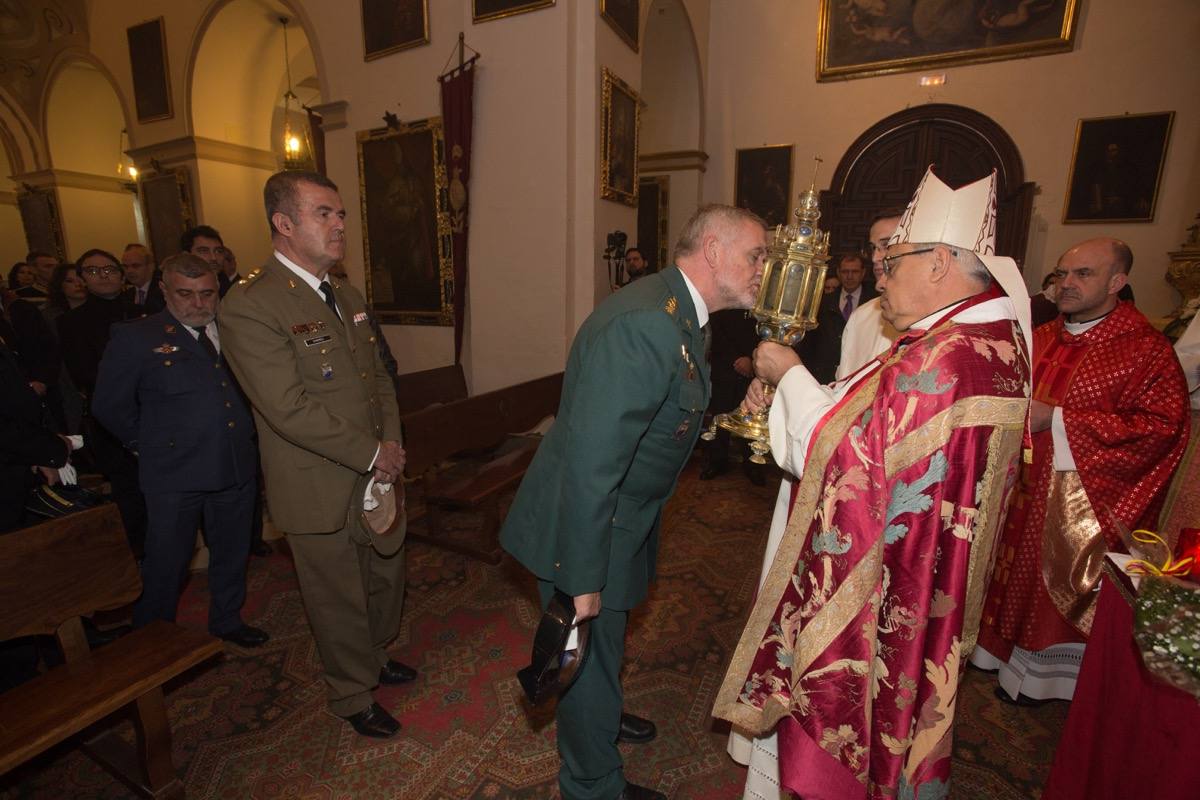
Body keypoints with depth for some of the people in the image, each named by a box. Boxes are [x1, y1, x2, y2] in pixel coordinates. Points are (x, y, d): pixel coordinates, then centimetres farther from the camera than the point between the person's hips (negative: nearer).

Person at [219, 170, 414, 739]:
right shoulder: (249, 306, -17)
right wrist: (371, 455, -17)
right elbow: (290, 409, -23)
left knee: (385, 578, 22)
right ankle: (353, 697, 39)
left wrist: (391, 444, -4)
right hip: (320, 491, -7)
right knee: (340, 599, 13)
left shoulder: (348, 298, 8)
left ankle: (374, 656, 50)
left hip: (377, 477, 7)